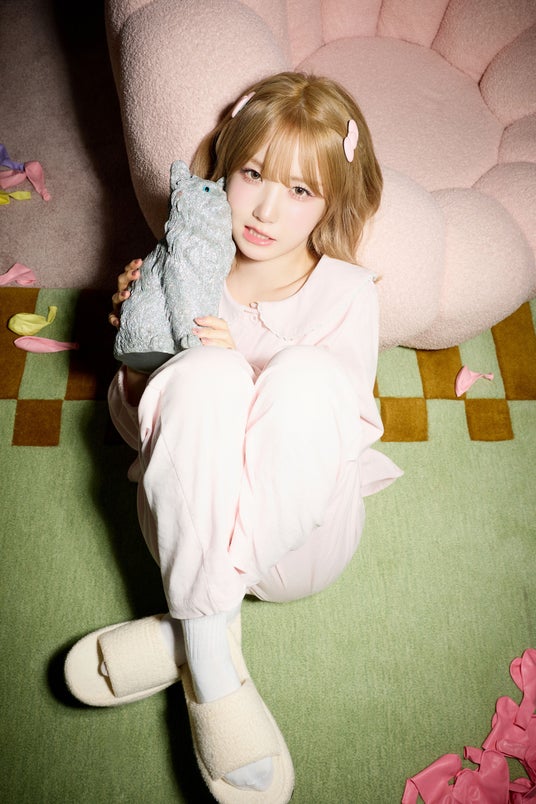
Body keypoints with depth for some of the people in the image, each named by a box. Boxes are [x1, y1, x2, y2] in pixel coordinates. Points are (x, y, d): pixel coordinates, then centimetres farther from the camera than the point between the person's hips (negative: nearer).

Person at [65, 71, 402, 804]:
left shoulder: (346, 292, 1)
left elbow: (338, 436, -4)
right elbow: (136, 422, 13)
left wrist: (245, 360, -18)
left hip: (299, 536, 0)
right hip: (192, 526, 1)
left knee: (307, 373, -29)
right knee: (205, 375, -29)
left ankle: (189, 629, -24)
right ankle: (209, 653, -27)